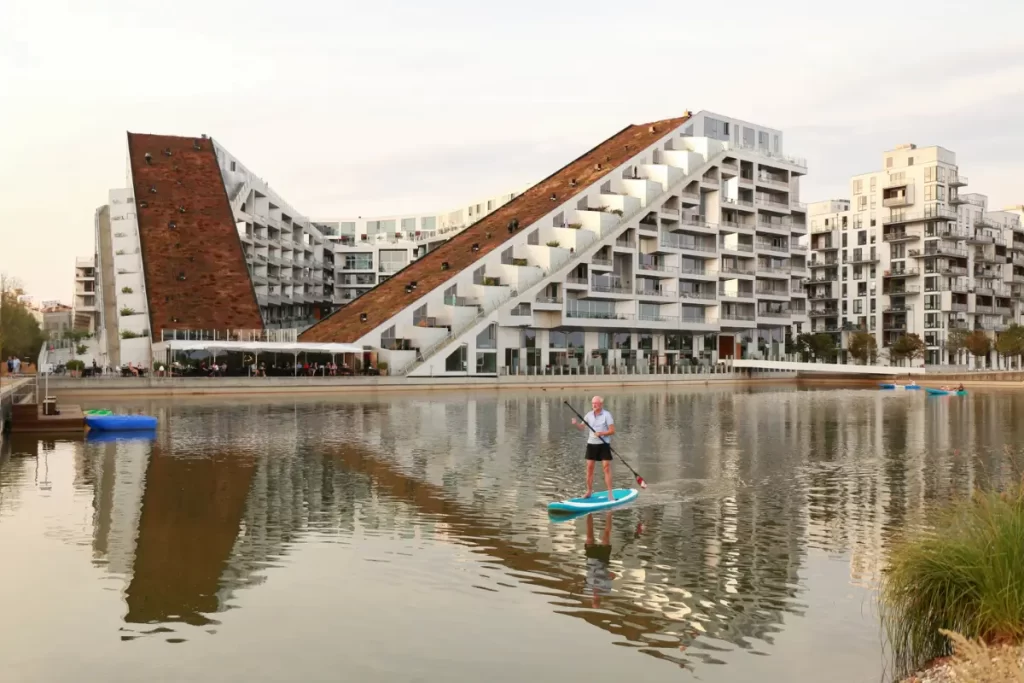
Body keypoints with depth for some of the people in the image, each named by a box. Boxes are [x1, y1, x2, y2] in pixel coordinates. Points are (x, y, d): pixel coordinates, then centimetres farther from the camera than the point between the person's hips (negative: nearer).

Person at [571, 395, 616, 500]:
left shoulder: (607, 415, -7)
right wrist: (576, 423, -13)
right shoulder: (589, 415, 5)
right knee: (589, 467, 3)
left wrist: (601, 433, -24)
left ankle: (610, 493, -2)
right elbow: (582, 428, 8)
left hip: (603, 444, -4)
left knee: (607, 467, -6)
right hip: (591, 444, 4)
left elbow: (612, 431, -10)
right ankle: (589, 491, 14)